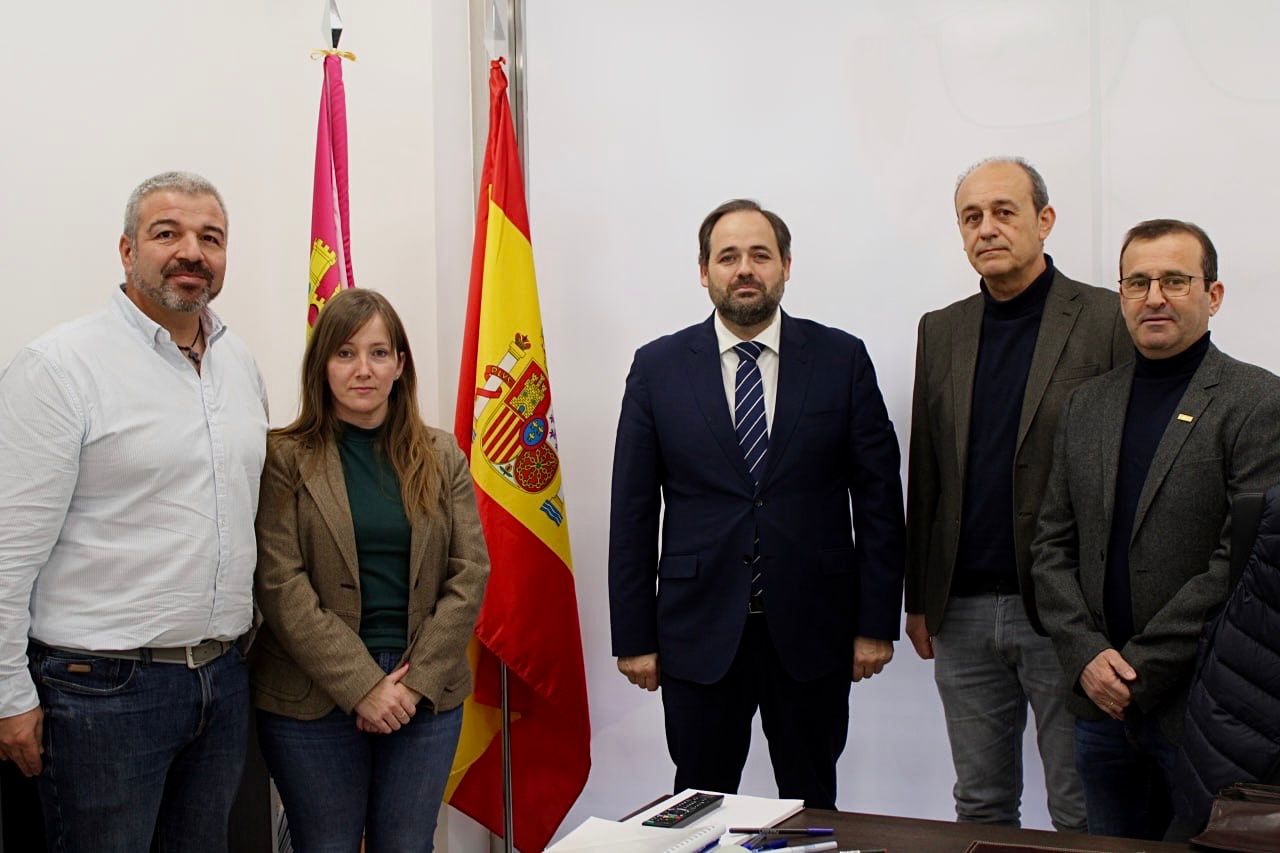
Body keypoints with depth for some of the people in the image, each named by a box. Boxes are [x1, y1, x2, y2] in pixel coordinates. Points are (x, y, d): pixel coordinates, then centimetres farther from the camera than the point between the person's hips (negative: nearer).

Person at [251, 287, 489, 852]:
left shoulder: (441, 457, 7)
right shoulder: (285, 459, -4)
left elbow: (470, 573, 2)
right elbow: (281, 587, -9)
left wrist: (417, 679, -8)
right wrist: (362, 685, -14)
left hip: (426, 696, 3)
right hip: (314, 700, -2)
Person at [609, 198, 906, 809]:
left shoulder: (842, 359, 0)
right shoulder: (658, 368, 1)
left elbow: (878, 496, 1)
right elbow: (632, 509, 1)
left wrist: (877, 622, -2)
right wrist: (633, 636, -1)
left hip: (812, 630, 0)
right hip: (699, 632, 0)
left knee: (813, 810, 13)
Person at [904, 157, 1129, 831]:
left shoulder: (1107, 320, -4)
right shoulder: (940, 331, 10)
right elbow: (924, 475, 12)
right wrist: (918, 598, 10)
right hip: (963, 611, 4)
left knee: (1083, 813, 7)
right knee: (980, 807, 15)